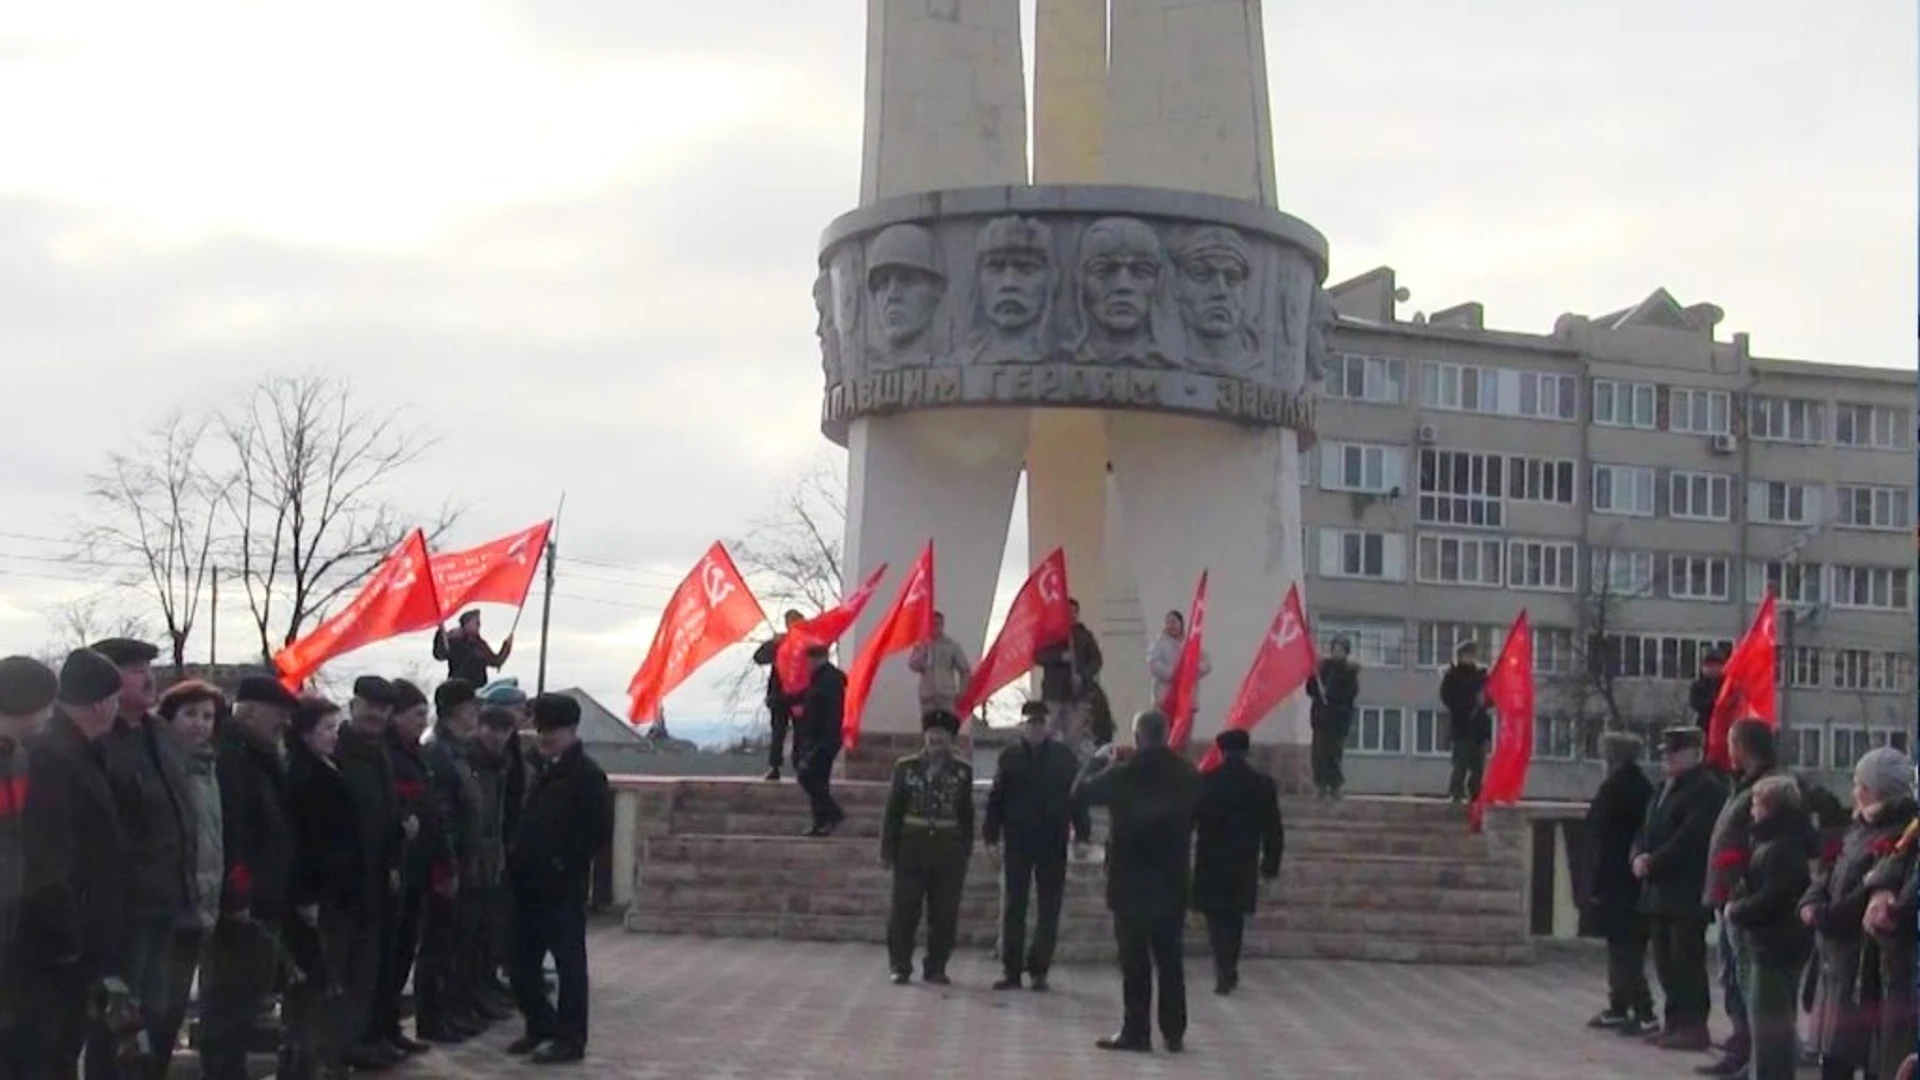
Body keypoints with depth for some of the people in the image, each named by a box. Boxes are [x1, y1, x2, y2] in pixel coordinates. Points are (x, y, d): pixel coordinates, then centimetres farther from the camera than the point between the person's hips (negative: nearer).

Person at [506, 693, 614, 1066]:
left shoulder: (587, 775, -9)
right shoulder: (545, 772, 17)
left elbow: (601, 831, -15)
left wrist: (565, 862, -17)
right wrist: (518, 857, 10)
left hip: (564, 887, -8)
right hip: (531, 884, 8)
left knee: (569, 963, 0)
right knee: (523, 964, 12)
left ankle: (570, 1039, 6)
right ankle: (541, 1026, 28)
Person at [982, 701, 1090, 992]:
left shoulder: (1064, 757, 1)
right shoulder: (1009, 757, 3)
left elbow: (1078, 795, 1)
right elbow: (996, 798, 2)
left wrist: (1081, 833, -6)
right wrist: (991, 834, -4)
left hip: (1053, 844, 0)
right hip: (1017, 842, 0)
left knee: (1049, 909, 3)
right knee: (1012, 908, 3)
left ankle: (1039, 970, 10)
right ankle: (1011, 970, 8)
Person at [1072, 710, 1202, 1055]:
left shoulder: (1124, 773, -14)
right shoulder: (1187, 775, 0)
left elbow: (1081, 792, -2)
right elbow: (1194, 817, 13)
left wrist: (1098, 760, 10)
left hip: (1131, 881, -4)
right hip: (1172, 881, 4)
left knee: (1135, 960, 0)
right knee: (1170, 958, 10)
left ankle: (1136, 1032, 0)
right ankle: (1174, 1033, 12)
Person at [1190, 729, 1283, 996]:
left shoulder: (1205, 783, -8)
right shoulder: (1263, 784, -1)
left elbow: (1187, 822, -5)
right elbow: (1273, 829, 3)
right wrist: (1271, 863, 11)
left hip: (1210, 864, -2)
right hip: (1244, 865, 2)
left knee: (1217, 917, 3)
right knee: (1235, 917, 17)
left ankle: (1225, 972, -11)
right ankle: (1228, 971, 22)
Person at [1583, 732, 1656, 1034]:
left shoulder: (1614, 788, -15)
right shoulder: (1643, 786, 9)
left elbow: (1602, 840, -16)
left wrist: (1595, 884, -14)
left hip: (1615, 883, -9)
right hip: (1636, 882, 9)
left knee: (1622, 951, -6)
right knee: (1627, 950, 14)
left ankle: (1643, 1013, -8)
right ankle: (1618, 1009, 21)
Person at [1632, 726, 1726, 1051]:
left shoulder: (1706, 790, -11)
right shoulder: (1666, 789, 20)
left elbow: (1689, 839, -19)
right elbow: (1647, 829, 19)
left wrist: (1653, 863, -16)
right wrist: (1639, 856, -1)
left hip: (1688, 893, -9)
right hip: (1660, 891, 9)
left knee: (1687, 961, -7)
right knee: (1666, 961, 12)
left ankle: (1693, 1027, -4)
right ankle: (1675, 1021, 18)